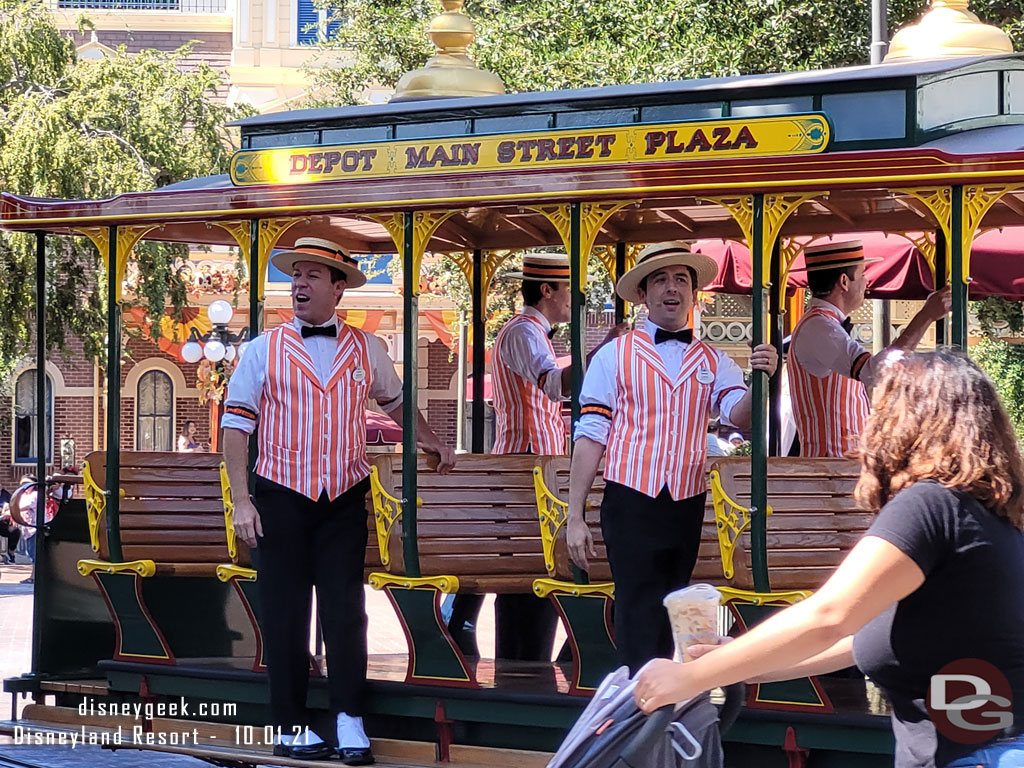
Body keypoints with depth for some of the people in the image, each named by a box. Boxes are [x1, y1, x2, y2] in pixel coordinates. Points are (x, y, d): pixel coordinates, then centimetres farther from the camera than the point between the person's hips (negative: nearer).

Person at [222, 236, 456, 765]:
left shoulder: (366, 349, 7)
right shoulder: (263, 350, 1)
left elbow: (394, 400, 26)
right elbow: (236, 425, 0)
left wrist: (432, 442, 27)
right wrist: (241, 502, -6)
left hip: (344, 501, 1)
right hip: (281, 500, -1)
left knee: (346, 611, -2)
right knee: (285, 614, 2)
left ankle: (350, 722, 4)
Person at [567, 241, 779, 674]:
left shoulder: (714, 363, 11)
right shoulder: (614, 356, 3)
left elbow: (740, 417, -6)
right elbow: (589, 438, -1)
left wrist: (760, 380, -27)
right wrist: (575, 518, -6)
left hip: (688, 507, 4)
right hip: (631, 505, -3)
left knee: (672, 618, 11)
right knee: (639, 618, -7)